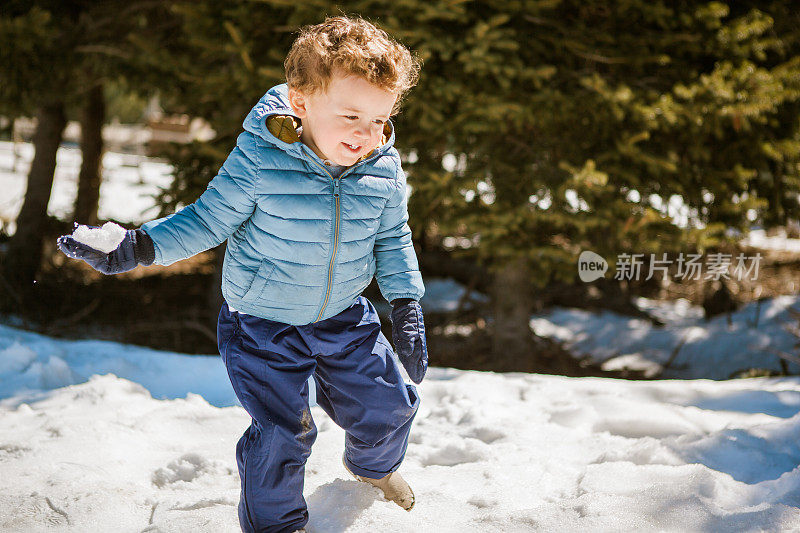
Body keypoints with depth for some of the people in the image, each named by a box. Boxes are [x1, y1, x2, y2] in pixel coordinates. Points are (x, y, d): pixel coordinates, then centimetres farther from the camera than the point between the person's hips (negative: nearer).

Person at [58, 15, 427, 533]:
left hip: (345, 318, 4)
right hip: (264, 324, -4)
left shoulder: (384, 167, -13)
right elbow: (210, 219, -15)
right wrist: (138, 248, -24)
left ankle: (374, 464, 52)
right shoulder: (259, 159, -25)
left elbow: (393, 238, 2)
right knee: (280, 433, -4)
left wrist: (406, 304, -2)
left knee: (388, 403, 15)